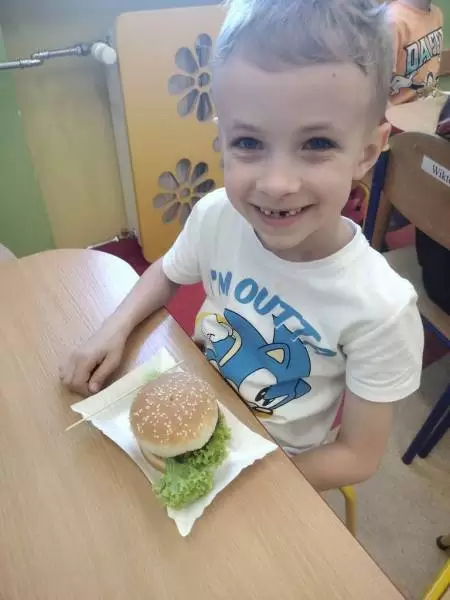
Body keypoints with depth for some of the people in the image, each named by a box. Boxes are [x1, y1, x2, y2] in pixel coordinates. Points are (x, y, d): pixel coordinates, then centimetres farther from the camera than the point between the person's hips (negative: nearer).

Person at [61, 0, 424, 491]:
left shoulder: (380, 308, -31)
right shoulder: (215, 215, -23)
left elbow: (357, 457, -16)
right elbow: (167, 273, 1)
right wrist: (115, 328, -17)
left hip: (275, 468, -2)